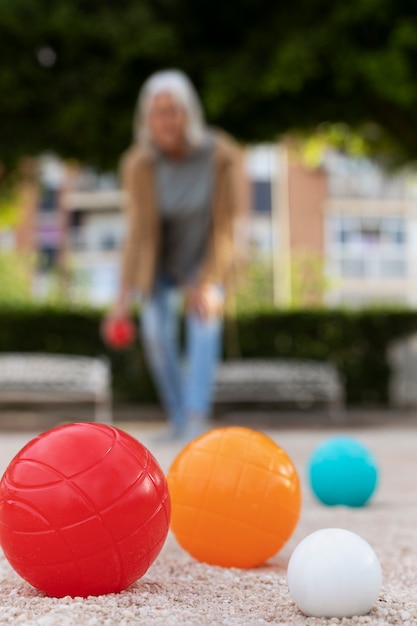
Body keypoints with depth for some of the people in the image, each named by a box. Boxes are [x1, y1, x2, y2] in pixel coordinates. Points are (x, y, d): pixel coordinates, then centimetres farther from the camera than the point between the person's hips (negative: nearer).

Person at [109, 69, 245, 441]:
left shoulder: (222, 156, -25)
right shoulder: (139, 165, -23)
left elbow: (226, 227, -20)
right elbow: (138, 230, -21)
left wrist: (208, 283, -25)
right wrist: (125, 294, -27)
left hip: (207, 257, -1)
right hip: (160, 260, 1)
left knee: (204, 320, -24)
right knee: (156, 330, -16)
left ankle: (197, 418, -26)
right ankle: (177, 417, 1)